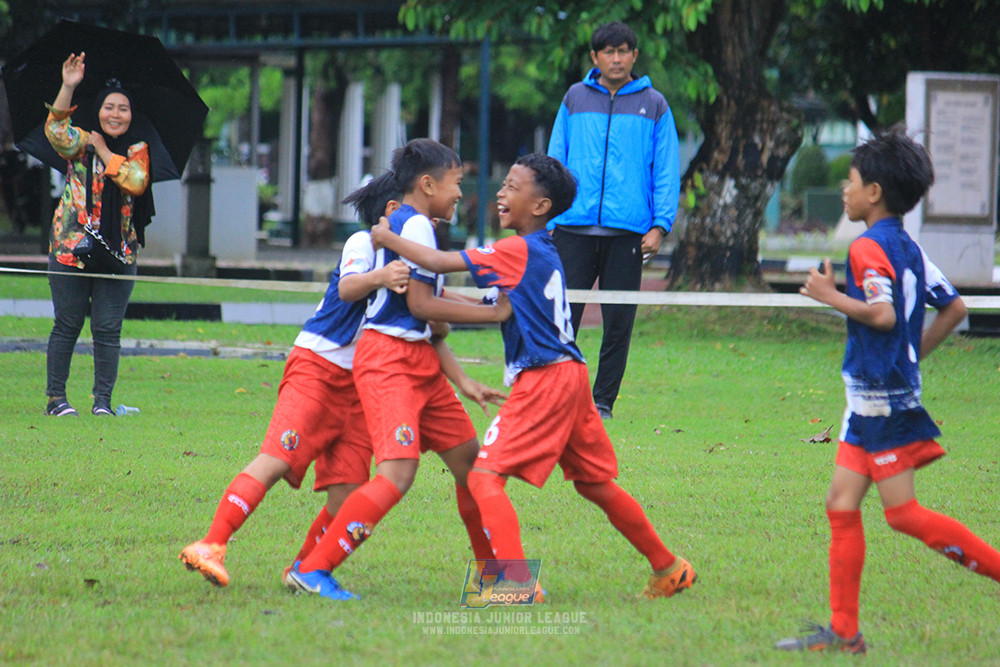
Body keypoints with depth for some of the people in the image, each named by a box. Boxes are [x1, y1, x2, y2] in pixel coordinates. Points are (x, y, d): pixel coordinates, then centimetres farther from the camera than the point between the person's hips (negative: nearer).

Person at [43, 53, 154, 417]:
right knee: (67, 325, 3)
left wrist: (104, 150, -8)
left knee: (108, 329, 0)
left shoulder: (137, 150, 7)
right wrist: (68, 87, -28)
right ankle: (55, 398, 11)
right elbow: (56, 130, -17)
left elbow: (136, 182, -12)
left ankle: (103, 400, 7)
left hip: (118, 251, 1)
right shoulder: (81, 143, 4)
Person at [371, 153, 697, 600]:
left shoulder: (518, 252, -12)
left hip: (543, 380, -10)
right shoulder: (543, 253, 16)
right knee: (595, 484, 19)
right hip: (570, 377, 10)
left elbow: (441, 262, -15)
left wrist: (387, 239, -2)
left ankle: (517, 583, -22)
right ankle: (669, 569, 27)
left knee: (485, 475, -12)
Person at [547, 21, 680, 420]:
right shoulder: (575, 99, 11)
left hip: (627, 232, 0)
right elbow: (556, 161, 12)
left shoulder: (653, 106, 8)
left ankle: (603, 402, 10)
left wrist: (660, 225, -5)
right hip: (574, 229, 0)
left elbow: (666, 172, 6)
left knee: (619, 323, 2)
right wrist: (548, 221, 5)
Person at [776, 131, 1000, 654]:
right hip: (871, 400, 9)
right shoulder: (908, 249, 14)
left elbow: (883, 314, -24)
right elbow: (954, 308, 17)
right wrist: (914, 354, 21)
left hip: (884, 398, -9)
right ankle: (844, 632, 5)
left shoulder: (868, 248, -13)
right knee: (842, 507, 6)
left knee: (903, 513, -7)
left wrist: (830, 296, -12)